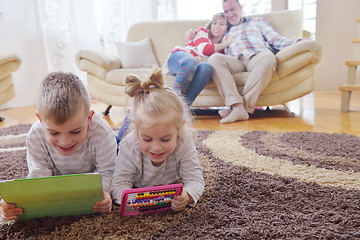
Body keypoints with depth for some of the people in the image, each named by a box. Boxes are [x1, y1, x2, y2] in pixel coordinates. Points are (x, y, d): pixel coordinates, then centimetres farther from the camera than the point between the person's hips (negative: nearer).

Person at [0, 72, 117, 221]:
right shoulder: (35, 136, -34)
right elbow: (38, 177, -29)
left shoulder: (102, 133, -42)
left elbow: (108, 172, -32)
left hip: (94, 173, -2)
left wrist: (102, 192, -55)